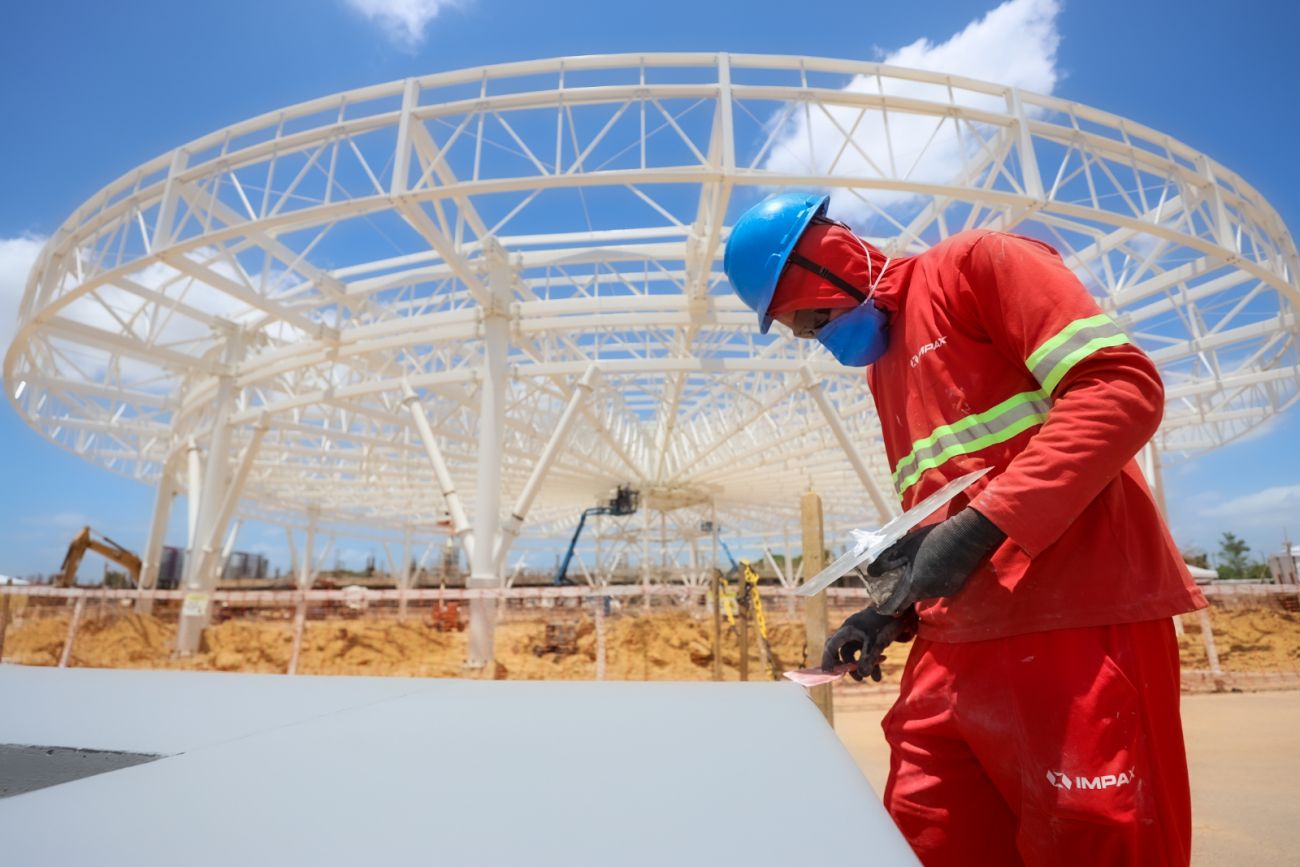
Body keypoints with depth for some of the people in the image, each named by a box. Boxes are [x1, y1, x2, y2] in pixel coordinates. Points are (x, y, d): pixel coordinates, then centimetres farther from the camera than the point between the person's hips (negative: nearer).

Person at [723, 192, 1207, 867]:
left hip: (1073, 620, -7)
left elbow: (1122, 386, -13)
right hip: (955, 644, 8)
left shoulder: (977, 264, -1)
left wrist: (983, 522, -21)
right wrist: (893, 614, 10)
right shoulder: (880, 367, 22)